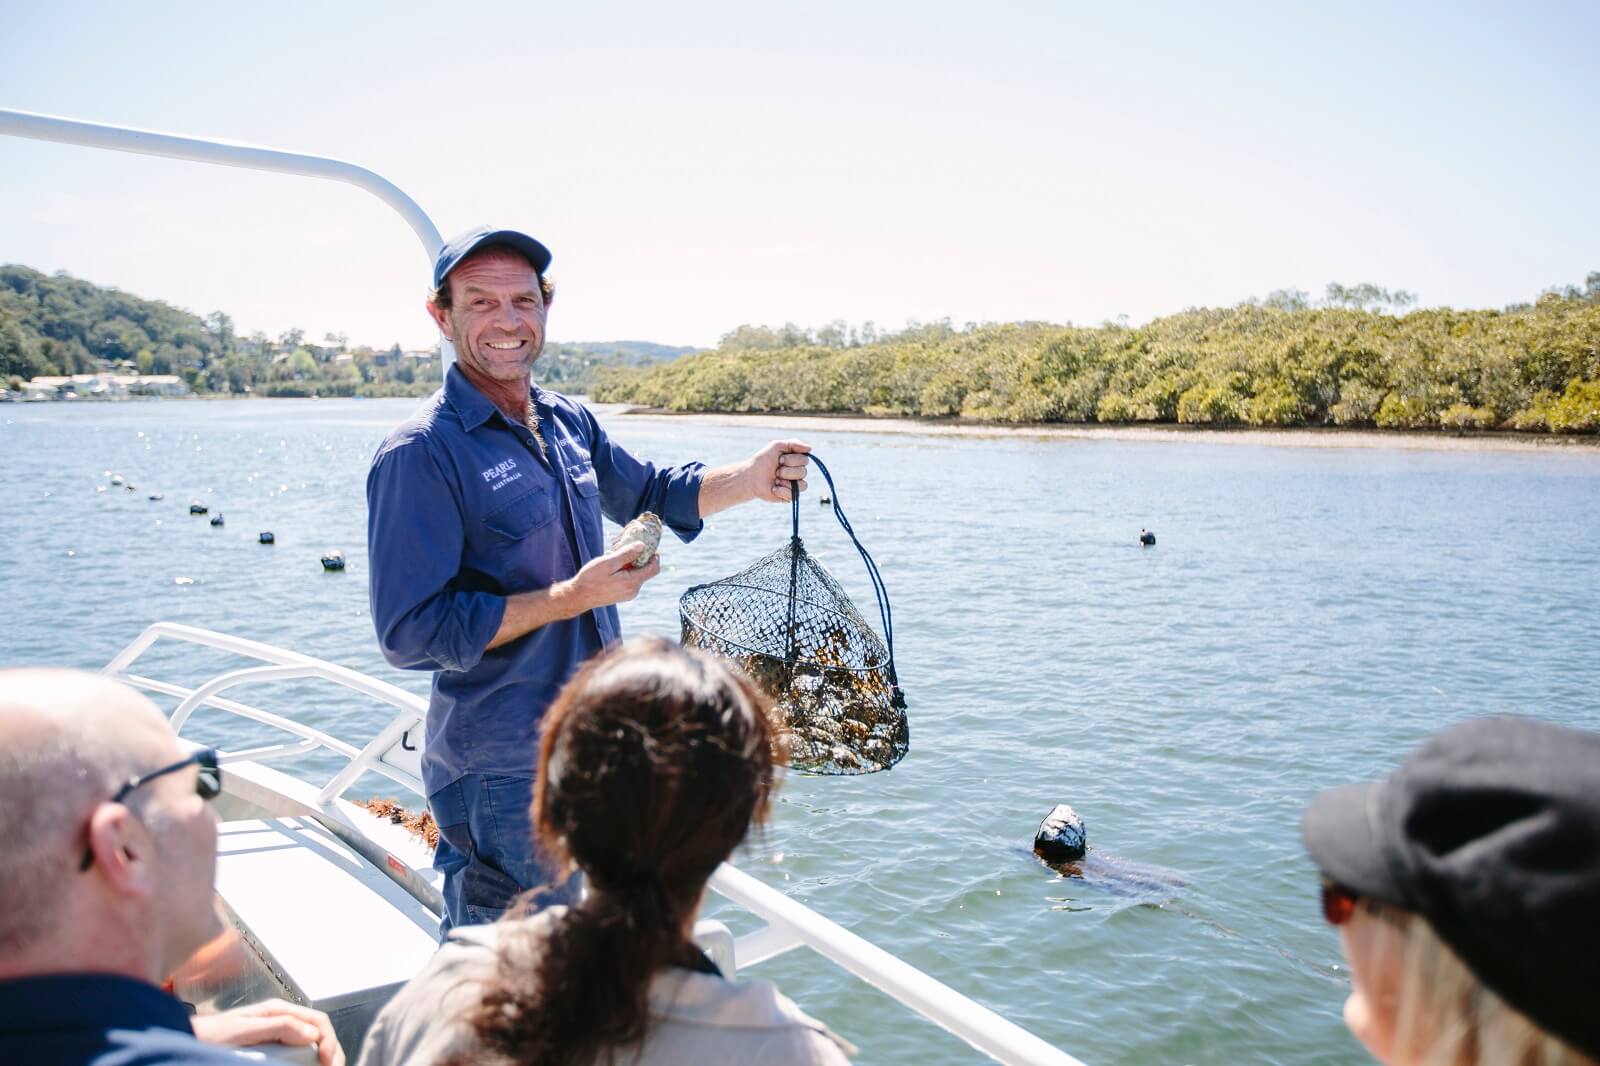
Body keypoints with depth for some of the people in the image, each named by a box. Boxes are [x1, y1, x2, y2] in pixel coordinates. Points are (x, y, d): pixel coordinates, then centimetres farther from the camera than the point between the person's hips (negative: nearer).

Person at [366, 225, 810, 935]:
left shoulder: (571, 422, 4)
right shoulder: (421, 454, -18)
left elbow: (647, 495, 21)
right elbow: (410, 632, -22)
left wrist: (749, 479, 3)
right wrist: (572, 597, -25)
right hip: (500, 773, -8)